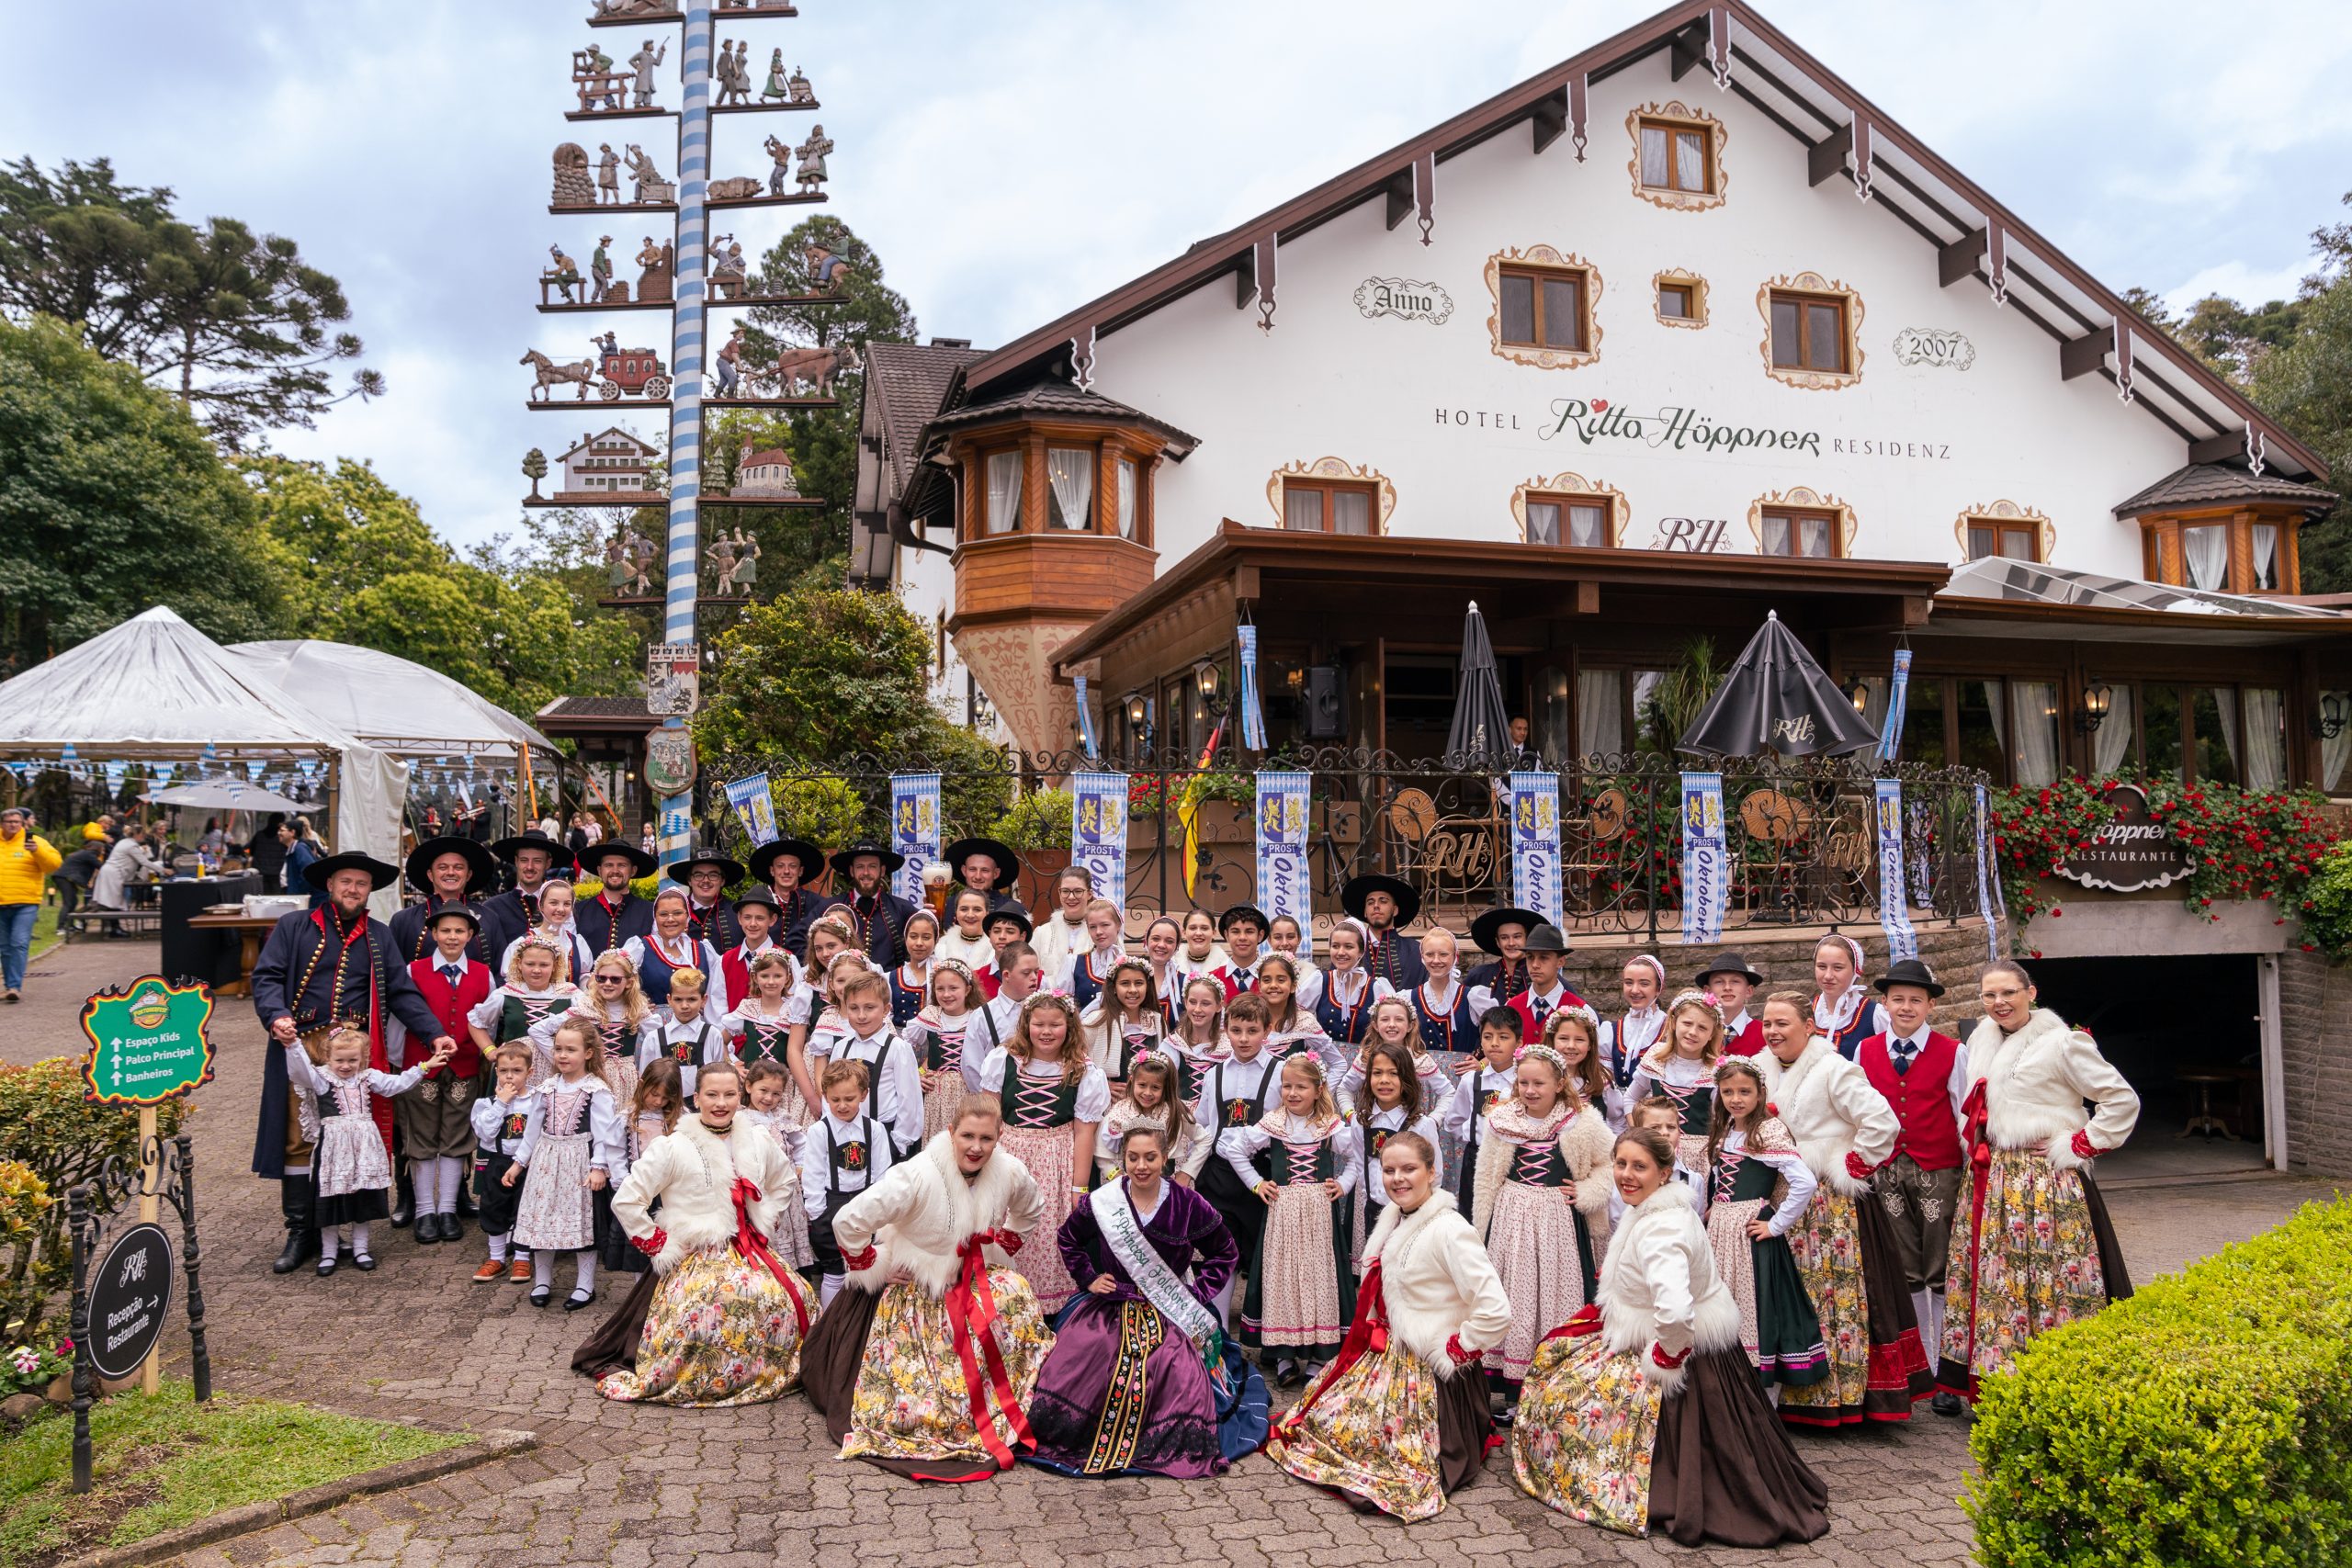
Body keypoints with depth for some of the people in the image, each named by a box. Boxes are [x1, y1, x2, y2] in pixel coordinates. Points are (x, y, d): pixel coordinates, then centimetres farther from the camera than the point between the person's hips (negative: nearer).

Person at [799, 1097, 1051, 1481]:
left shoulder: (1010, 1172, -12)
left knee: (1016, 1295, -18)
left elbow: (1029, 1212, 13)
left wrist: (1001, 1247, 3)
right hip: (912, 1292, -5)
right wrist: (874, 1268, -17)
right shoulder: (919, 1176, -29)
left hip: (971, 1282, 5)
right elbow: (848, 1222, -29)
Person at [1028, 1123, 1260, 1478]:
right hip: (1110, 1305, 1)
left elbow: (1226, 1253, 9)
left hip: (1171, 1312, -1)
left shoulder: (1188, 1205, -6)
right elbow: (1067, 1239, 18)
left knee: (1179, 1367, -28)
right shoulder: (1102, 1202, -2)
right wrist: (1089, 1277, 7)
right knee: (1081, 1354, -24)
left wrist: (1197, 1293, 1)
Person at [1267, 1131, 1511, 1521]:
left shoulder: (1448, 1230, -24)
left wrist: (1454, 1351, -18)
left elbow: (1496, 1312, -30)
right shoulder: (1392, 1217, 3)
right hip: (1387, 1354, 8)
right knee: (1322, 1414, 8)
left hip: (1431, 1372, -8)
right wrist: (1378, 1336, 12)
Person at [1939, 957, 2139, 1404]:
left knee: (2048, 1283, -5)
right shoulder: (1982, 1042, 13)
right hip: (1991, 1182, 7)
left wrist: (2078, 1147, -10)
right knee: (1992, 1282, 8)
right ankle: (1994, 1380, 15)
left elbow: (2123, 1100, -7)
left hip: (2045, 1180, -7)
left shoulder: (2062, 1042, -7)